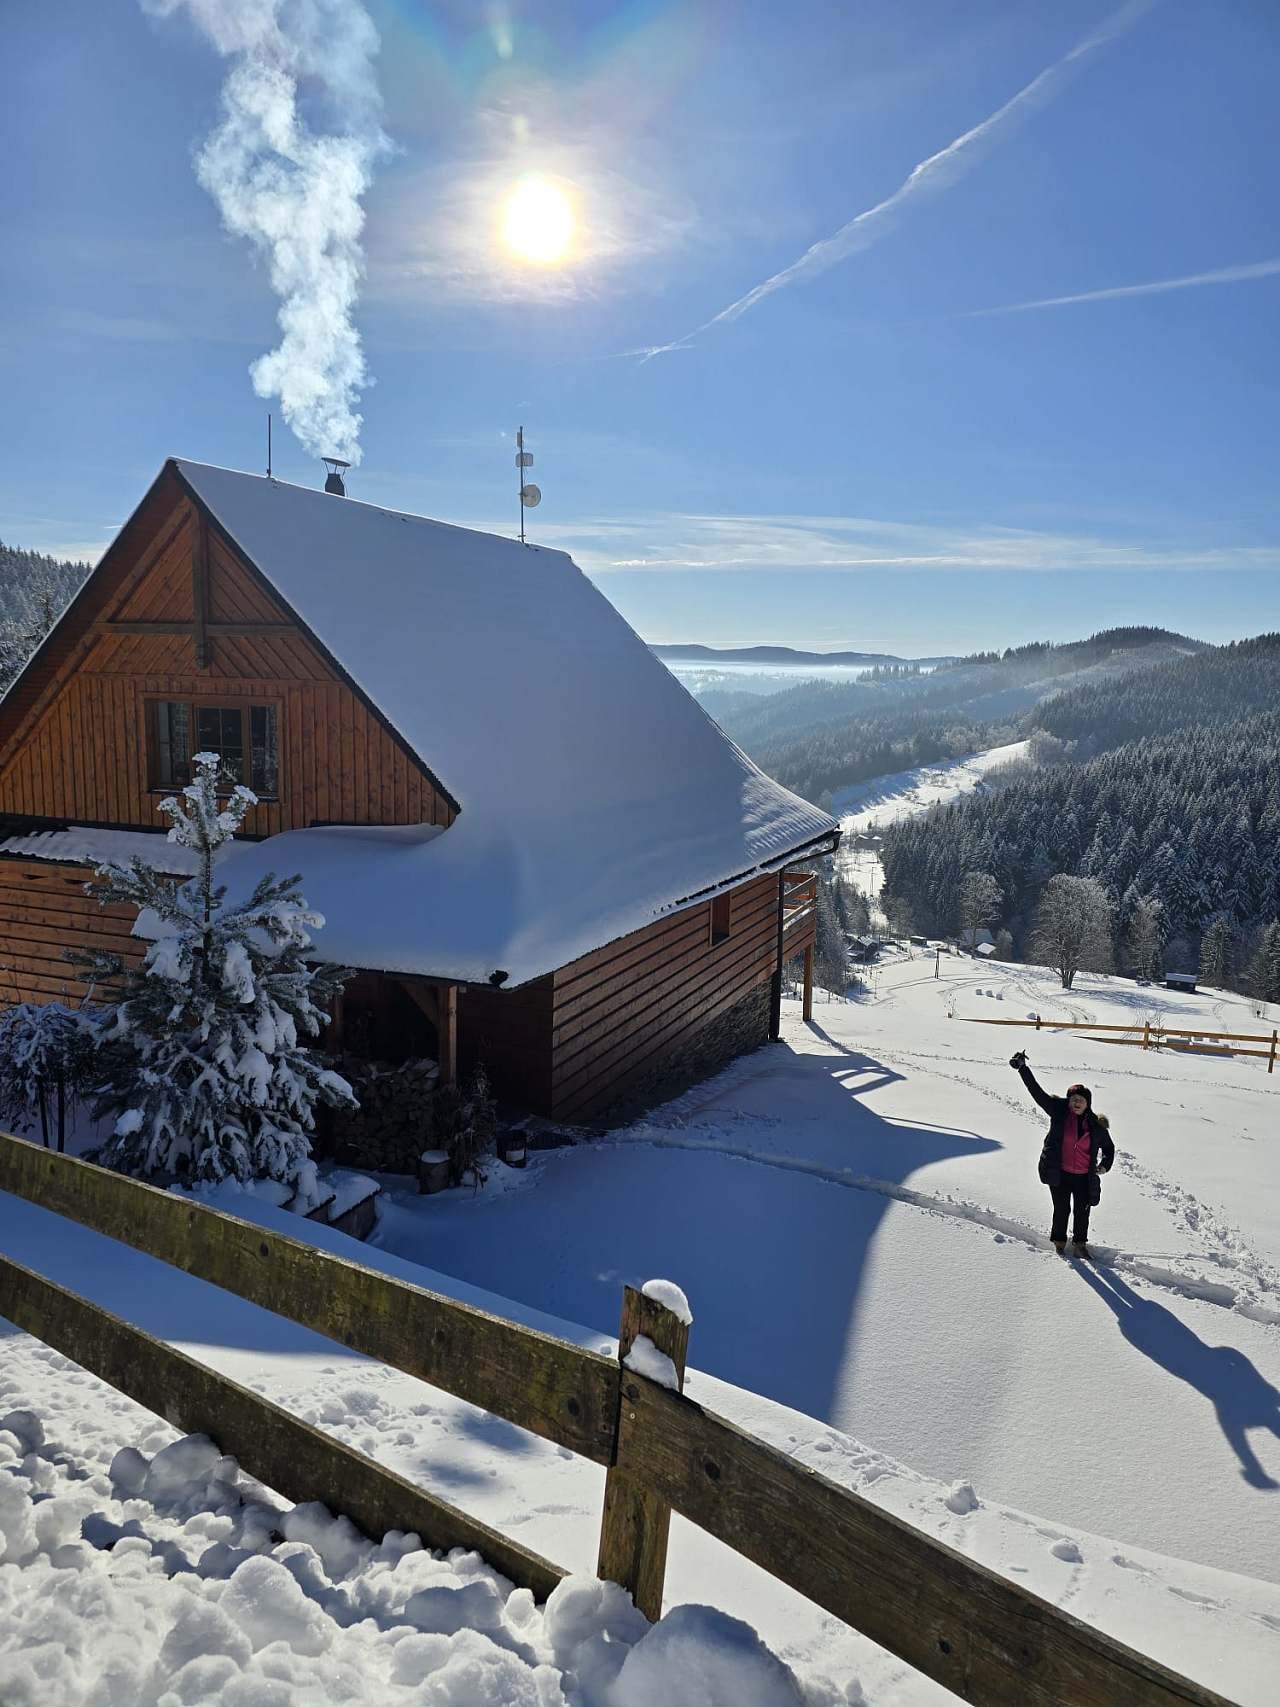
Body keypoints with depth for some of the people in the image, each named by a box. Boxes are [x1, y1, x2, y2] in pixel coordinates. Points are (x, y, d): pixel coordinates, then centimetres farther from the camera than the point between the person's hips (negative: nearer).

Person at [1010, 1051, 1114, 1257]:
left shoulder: (1096, 1125, -2)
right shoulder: (1059, 1112, -7)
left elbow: (1109, 1147, 15)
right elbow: (1037, 1092, -11)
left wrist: (1105, 1164, -3)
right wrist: (1022, 1069, -18)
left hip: (1084, 1177, 1)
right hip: (1059, 1173, -1)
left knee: (1082, 1212, 12)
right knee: (1061, 1209, 7)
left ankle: (1080, 1242, 36)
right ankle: (1059, 1240, 31)